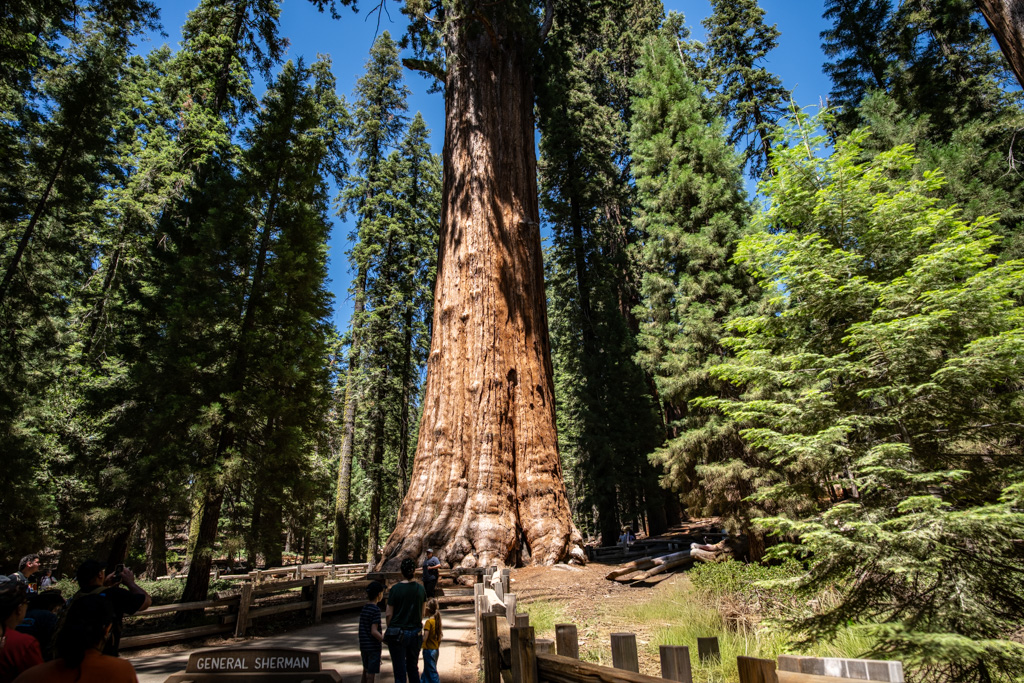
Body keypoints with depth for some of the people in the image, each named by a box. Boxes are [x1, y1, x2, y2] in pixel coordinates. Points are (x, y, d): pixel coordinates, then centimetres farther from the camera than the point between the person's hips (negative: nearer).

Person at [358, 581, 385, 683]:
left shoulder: (364, 608, 7)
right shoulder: (376, 610, -18)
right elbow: (374, 631, -22)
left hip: (363, 646, 8)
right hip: (373, 647, -8)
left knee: (366, 671, 21)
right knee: (371, 674, 2)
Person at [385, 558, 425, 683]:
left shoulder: (395, 589, -13)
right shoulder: (420, 589, -3)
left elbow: (389, 614, -9)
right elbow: (422, 613, 6)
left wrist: (389, 629, 6)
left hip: (397, 634, -3)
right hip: (415, 634, 3)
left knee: (400, 670, 9)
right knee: (413, 668, 21)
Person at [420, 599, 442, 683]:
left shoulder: (428, 621, -19)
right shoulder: (437, 620, 5)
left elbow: (425, 638, -22)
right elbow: (441, 634, 12)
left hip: (429, 650, -8)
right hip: (436, 649, 8)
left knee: (432, 671, -1)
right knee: (427, 671, 21)